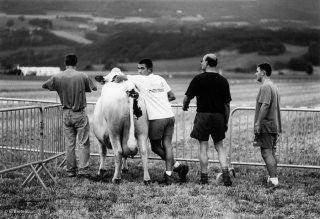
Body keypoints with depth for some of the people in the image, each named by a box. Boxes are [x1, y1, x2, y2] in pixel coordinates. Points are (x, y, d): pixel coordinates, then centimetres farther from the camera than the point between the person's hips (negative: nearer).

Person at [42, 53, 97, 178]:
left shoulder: (57, 77, -3)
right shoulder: (82, 76, -8)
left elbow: (44, 86, 11)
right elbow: (94, 88, 4)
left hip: (66, 114, 3)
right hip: (80, 114, -3)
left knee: (69, 143, 10)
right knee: (83, 143, 2)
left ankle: (71, 171, 14)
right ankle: (83, 170, -3)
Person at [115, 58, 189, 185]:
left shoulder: (140, 80, -1)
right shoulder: (160, 79, 15)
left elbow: (120, 77, -3)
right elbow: (172, 96, 17)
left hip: (157, 118, -5)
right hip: (170, 116, 6)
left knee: (155, 146, 10)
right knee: (167, 145, 7)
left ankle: (177, 166, 7)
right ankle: (168, 174, 2)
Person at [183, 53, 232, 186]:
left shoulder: (199, 79, -5)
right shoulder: (223, 81, 5)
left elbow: (187, 97, -3)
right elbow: (227, 104, 8)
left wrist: (185, 106, 19)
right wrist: (226, 122, 16)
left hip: (203, 115, -3)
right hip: (219, 116, 3)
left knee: (203, 147, 3)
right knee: (219, 146, 13)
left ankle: (204, 177, 7)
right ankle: (225, 172, -1)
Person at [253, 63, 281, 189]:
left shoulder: (266, 86, -14)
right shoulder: (273, 86, 18)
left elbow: (265, 105, -22)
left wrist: (258, 123, -21)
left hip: (266, 125, -10)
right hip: (274, 125, 10)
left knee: (266, 152, -9)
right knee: (271, 152, 14)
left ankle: (273, 180, -11)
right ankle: (273, 178, 19)